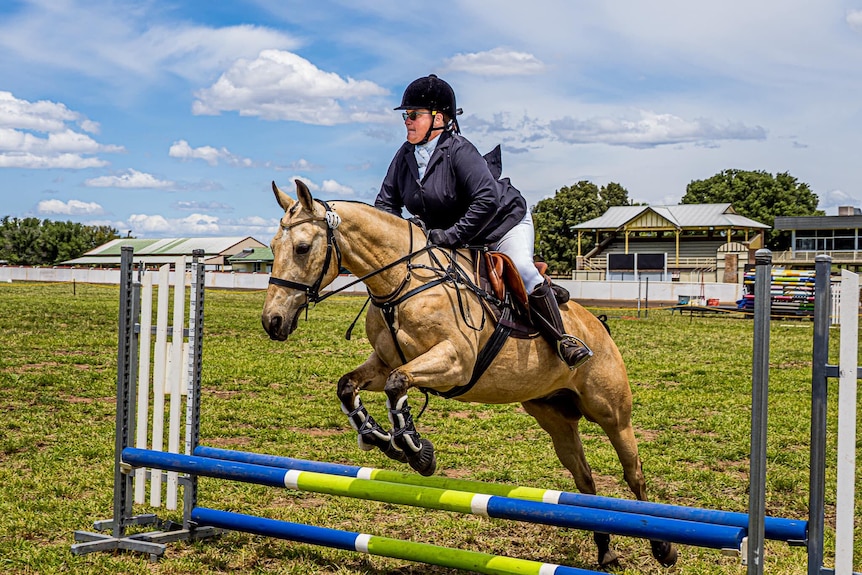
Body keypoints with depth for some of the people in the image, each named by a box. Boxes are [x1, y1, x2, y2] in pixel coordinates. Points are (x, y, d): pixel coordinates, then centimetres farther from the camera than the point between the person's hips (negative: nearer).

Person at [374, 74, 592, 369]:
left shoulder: (459, 149, -25)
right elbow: (385, 203, 2)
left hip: (504, 222, -8)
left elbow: (487, 200, -34)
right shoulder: (405, 156, -4)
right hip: (447, 237, 8)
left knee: (523, 271, -24)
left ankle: (562, 340, -14)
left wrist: (451, 235, -36)